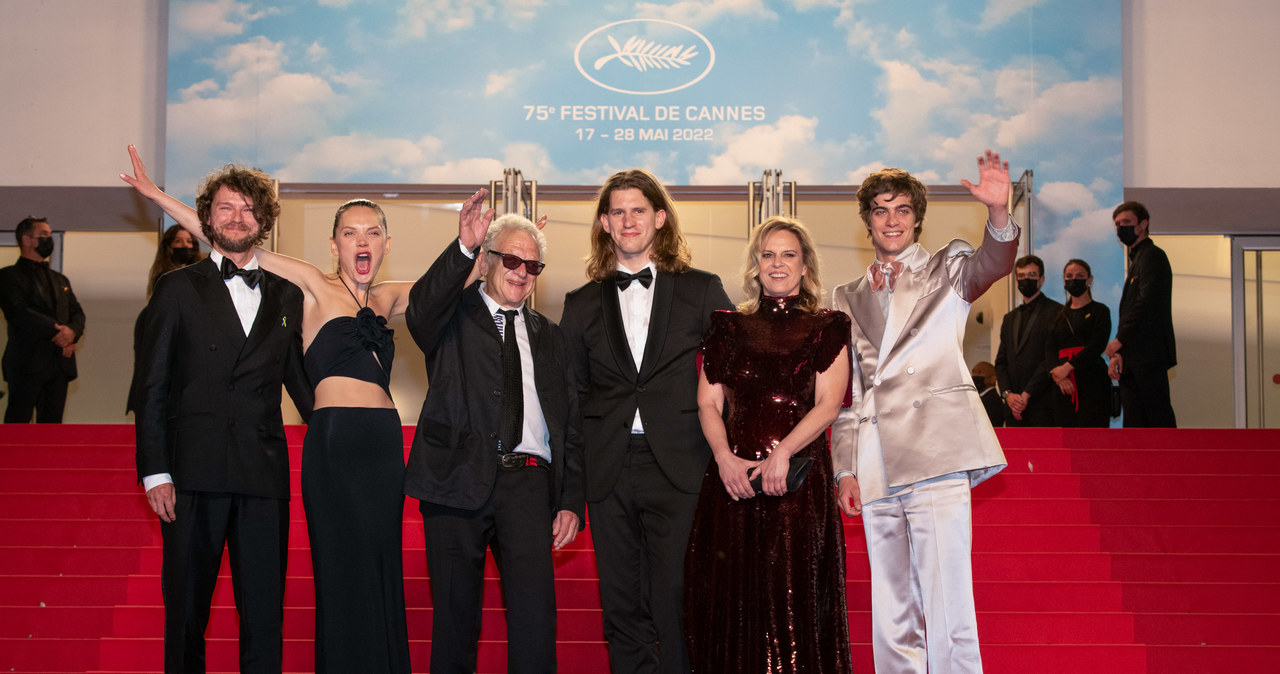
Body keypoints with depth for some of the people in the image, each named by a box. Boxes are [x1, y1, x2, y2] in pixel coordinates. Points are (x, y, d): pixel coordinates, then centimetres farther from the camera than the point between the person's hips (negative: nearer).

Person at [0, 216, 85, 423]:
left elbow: (78, 313, 14)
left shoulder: (60, 280, 24)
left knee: (52, 424, 3)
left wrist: (72, 331, -9)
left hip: (60, 365, 6)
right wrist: (56, 332, -16)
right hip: (27, 363, -6)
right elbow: (19, 313, -11)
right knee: (17, 423, -7)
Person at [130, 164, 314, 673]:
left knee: (264, 612, 4)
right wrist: (154, 471, -5)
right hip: (193, 472, -1)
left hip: (264, 474, 2)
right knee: (186, 607, 6)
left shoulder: (287, 294, 13)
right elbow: (151, 386, 3)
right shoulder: (178, 289, 7)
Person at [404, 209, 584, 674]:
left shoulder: (548, 336, 21)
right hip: (459, 478, -2)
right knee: (455, 610, 3)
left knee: (536, 612, -10)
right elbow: (420, 311, -15)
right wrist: (463, 248, -29)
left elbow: (570, 423, 18)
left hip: (529, 483, 2)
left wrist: (571, 502, 7)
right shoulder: (454, 314, 11)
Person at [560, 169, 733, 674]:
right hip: (608, 475, 2)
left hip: (678, 469, -2)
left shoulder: (702, 291, 6)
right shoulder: (582, 304, 12)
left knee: (677, 603, -4)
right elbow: (571, 395, 13)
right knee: (622, 605, 6)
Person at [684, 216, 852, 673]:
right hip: (732, 477, 2)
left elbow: (829, 403, -3)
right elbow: (708, 403, 8)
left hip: (799, 476, -2)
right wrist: (725, 458, -9)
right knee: (731, 597, 1)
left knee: (795, 599, -3)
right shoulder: (730, 328, 13)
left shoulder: (826, 328, 8)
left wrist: (782, 452, -16)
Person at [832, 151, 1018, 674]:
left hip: (935, 454, -4)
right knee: (891, 615, 7)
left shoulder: (946, 269, 12)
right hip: (875, 469, 4)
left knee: (947, 606, -11)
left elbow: (991, 264, -11)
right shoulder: (847, 299, 21)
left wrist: (999, 213, -32)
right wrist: (845, 468, 9)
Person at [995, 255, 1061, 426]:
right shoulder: (1009, 318, 22)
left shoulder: (1056, 312, 0)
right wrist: (1007, 393, -1)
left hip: (1043, 405, -5)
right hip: (1014, 406, 5)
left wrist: (1027, 394, -11)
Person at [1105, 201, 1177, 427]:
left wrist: (1120, 340, -12)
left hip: (1149, 356, -9)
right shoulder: (1136, 258, 24)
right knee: (1134, 424, 6)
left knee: (1159, 420, -9)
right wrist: (1118, 354, 8)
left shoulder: (1153, 256, -5)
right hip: (1133, 361, 9)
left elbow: (1146, 303, -17)